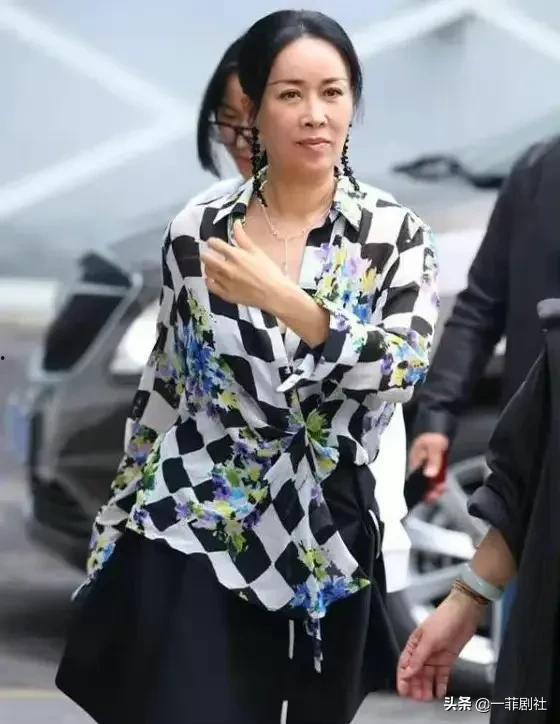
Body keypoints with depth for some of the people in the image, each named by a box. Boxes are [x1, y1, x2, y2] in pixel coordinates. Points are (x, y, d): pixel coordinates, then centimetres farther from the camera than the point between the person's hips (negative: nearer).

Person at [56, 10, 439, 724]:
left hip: (322, 540, 0)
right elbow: (163, 384, 9)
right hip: (189, 531, 0)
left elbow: (401, 369, -16)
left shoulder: (397, 235, -2)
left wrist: (281, 298, -25)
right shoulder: (197, 230, 1)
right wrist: (114, 526, 12)